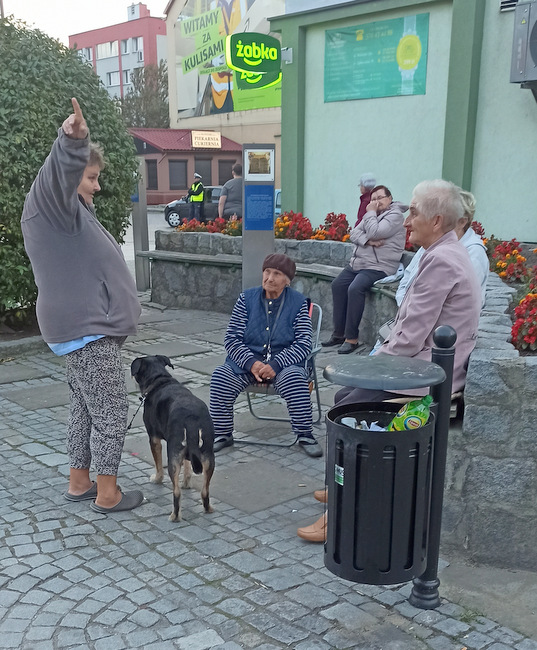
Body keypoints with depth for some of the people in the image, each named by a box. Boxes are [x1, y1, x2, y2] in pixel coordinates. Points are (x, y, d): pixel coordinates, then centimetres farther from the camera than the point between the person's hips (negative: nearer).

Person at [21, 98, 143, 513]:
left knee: (86, 407, 17)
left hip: (87, 326, 11)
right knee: (111, 412, -3)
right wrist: (72, 141, -55)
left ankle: (79, 483, 28)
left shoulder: (71, 212, 17)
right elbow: (59, 173, -38)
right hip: (87, 328, -11)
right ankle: (107, 495, 8)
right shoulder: (52, 208, -14)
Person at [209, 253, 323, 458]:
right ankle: (222, 434, -8)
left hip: (284, 363, -2)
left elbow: (303, 344, -7)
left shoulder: (299, 303, -1)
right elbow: (231, 338, 0)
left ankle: (305, 436, -15)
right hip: (248, 360, 2)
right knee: (221, 376, -25)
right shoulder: (247, 299, 3)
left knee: (295, 379, -34)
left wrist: (275, 365, -22)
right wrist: (252, 363, -18)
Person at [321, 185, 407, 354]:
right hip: (357, 263, 9)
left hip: (378, 267, -9)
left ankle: (352, 338, -22)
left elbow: (374, 233, -20)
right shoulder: (372, 214, 19)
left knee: (355, 289, -28)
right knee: (338, 285, -2)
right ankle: (339, 333, 3)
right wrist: (367, 240, -13)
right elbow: (354, 234, 7)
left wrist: (370, 213, -6)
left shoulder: (395, 215, -6)